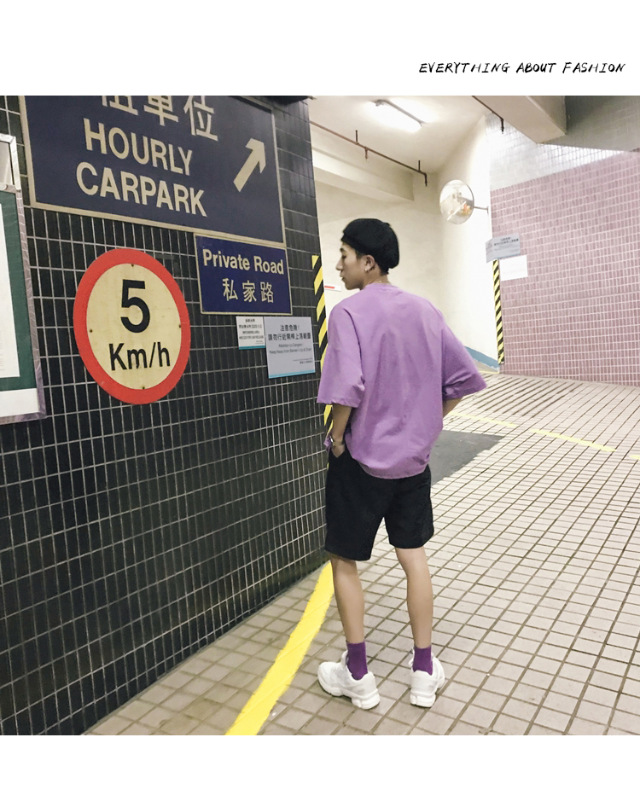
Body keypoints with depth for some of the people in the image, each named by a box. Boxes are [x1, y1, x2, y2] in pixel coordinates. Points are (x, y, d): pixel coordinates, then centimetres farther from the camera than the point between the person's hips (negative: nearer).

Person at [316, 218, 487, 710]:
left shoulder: (349, 312, -14)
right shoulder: (426, 310, 5)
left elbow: (347, 387, -27)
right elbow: (464, 378, 6)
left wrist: (337, 435, -11)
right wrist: (428, 422, 12)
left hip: (361, 459, -5)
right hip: (413, 457, 6)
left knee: (344, 561, 12)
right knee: (414, 556, 17)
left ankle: (357, 675, 24)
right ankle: (425, 673, 28)